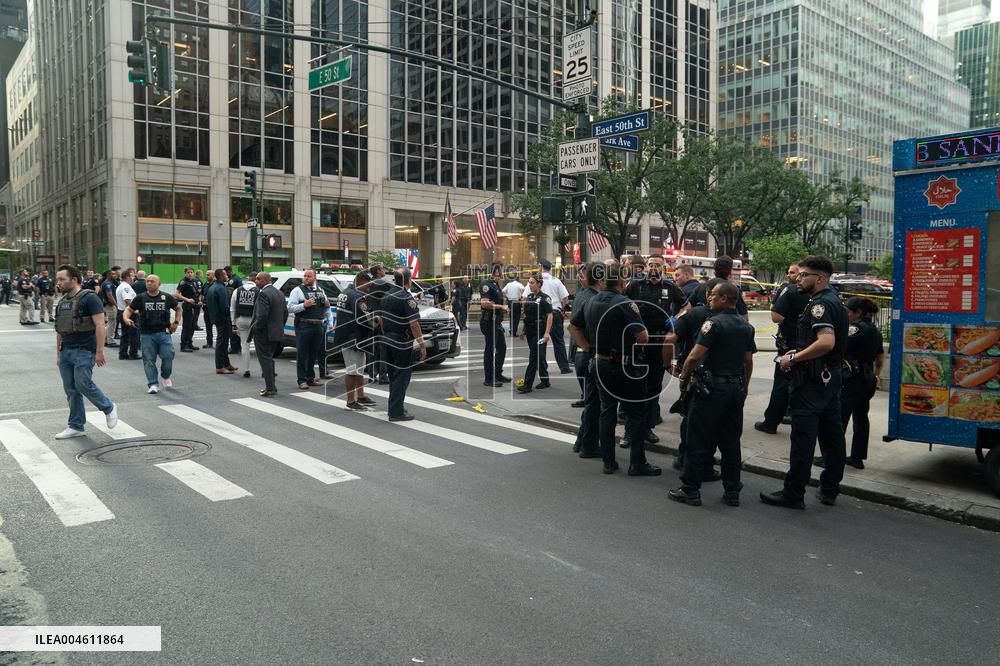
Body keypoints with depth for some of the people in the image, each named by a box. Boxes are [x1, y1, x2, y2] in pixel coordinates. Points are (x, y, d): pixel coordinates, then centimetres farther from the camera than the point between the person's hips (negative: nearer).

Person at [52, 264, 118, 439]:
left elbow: (100, 325, -14)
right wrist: (58, 353, 18)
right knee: (71, 390, 8)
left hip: (84, 351, -8)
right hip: (66, 351, 8)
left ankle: (109, 408, 11)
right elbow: (59, 330, 21)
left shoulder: (89, 298, -9)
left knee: (83, 384, -13)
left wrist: (99, 352, -18)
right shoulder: (62, 301, 15)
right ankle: (76, 427, 15)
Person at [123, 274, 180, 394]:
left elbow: (178, 309, 19)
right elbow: (129, 309, 8)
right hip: (147, 334, 0)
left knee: (168, 356, -8)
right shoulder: (140, 298, 4)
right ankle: (153, 384, 9)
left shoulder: (167, 297, 5)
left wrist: (176, 322, 8)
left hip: (164, 332, 0)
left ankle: (166, 377, 19)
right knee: (149, 360, 1)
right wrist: (126, 318, -13)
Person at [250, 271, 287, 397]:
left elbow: (262, 315, -25)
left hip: (264, 333, -9)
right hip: (276, 332, 9)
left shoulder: (263, 294, -18)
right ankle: (271, 386, 24)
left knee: (265, 360, -3)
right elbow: (285, 313, 15)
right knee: (269, 359, 19)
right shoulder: (279, 293, 12)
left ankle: (270, 389, -1)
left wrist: (255, 328, -12)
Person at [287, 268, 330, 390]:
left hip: (318, 326, 6)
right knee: (302, 354, -3)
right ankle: (302, 381, 1)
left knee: (313, 354, 13)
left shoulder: (320, 290, 16)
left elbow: (325, 308, 27)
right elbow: (290, 308, -9)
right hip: (303, 326, -6)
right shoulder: (297, 290, -1)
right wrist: (304, 305, -21)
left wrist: (327, 305, 4)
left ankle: (310, 378, 22)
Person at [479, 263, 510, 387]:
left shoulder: (496, 284, 17)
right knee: (490, 349, -4)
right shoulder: (487, 284, -15)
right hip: (489, 321, -10)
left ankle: (498, 374, 26)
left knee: (502, 347, 15)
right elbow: (485, 303, -25)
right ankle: (488, 379, 2)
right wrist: (501, 307, -18)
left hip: (497, 322, 10)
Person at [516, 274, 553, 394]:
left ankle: (527, 385, -8)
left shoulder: (544, 298, -10)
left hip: (540, 331, -7)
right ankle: (545, 381, 22)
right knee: (539, 356, 13)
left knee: (533, 356, -8)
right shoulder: (528, 297, 12)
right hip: (530, 330, 7)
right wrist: (523, 330, 15)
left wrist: (547, 333, -21)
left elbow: (549, 316, -13)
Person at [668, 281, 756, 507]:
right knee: (731, 441, 13)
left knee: (699, 441, 0)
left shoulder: (714, 323, -15)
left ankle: (690, 490, 6)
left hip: (712, 387, -7)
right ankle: (732, 491, 19)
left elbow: (694, 357, -21)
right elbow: (749, 361, 15)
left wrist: (684, 377, -6)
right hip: (736, 388, 7)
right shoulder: (746, 327, 9)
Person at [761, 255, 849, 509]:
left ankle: (793, 493, 2)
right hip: (832, 376, 10)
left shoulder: (820, 304, -17)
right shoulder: (835, 301, 15)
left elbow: (826, 342, -31)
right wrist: (800, 353, 15)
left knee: (803, 437, -4)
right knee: (831, 434, 13)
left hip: (813, 380, -10)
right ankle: (829, 490, 23)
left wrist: (793, 358, -22)